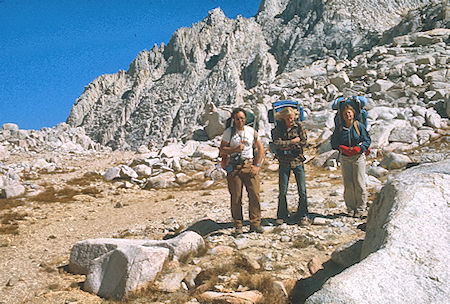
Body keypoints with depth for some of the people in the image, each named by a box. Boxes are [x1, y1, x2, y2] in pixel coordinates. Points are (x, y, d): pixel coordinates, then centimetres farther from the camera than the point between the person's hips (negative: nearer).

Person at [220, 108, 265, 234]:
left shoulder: (252, 131, 7)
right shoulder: (228, 132, 1)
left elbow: (261, 149, 12)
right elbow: (222, 151, 0)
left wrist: (257, 165, 2)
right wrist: (235, 149, -17)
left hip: (250, 165, 2)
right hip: (234, 167, -2)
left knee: (255, 194, -5)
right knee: (236, 198, 0)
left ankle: (255, 223, 3)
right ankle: (238, 225, 10)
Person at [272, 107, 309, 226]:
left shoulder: (299, 126, 0)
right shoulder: (278, 129, -1)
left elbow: (304, 142, -6)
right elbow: (277, 143, -15)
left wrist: (288, 147, -11)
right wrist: (293, 141, -14)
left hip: (297, 161, 0)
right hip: (284, 162, 0)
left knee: (302, 191, 0)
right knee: (282, 191, 2)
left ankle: (303, 215, 14)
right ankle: (281, 216, 16)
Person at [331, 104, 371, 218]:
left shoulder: (359, 126, 0)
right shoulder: (339, 129, 5)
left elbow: (367, 140, 2)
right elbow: (334, 143, 10)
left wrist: (358, 148, -14)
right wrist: (342, 148, -10)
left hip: (358, 157, -2)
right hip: (345, 158, 2)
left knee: (359, 183, -4)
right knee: (348, 184, 2)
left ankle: (360, 208, 6)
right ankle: (351, 208, 11)